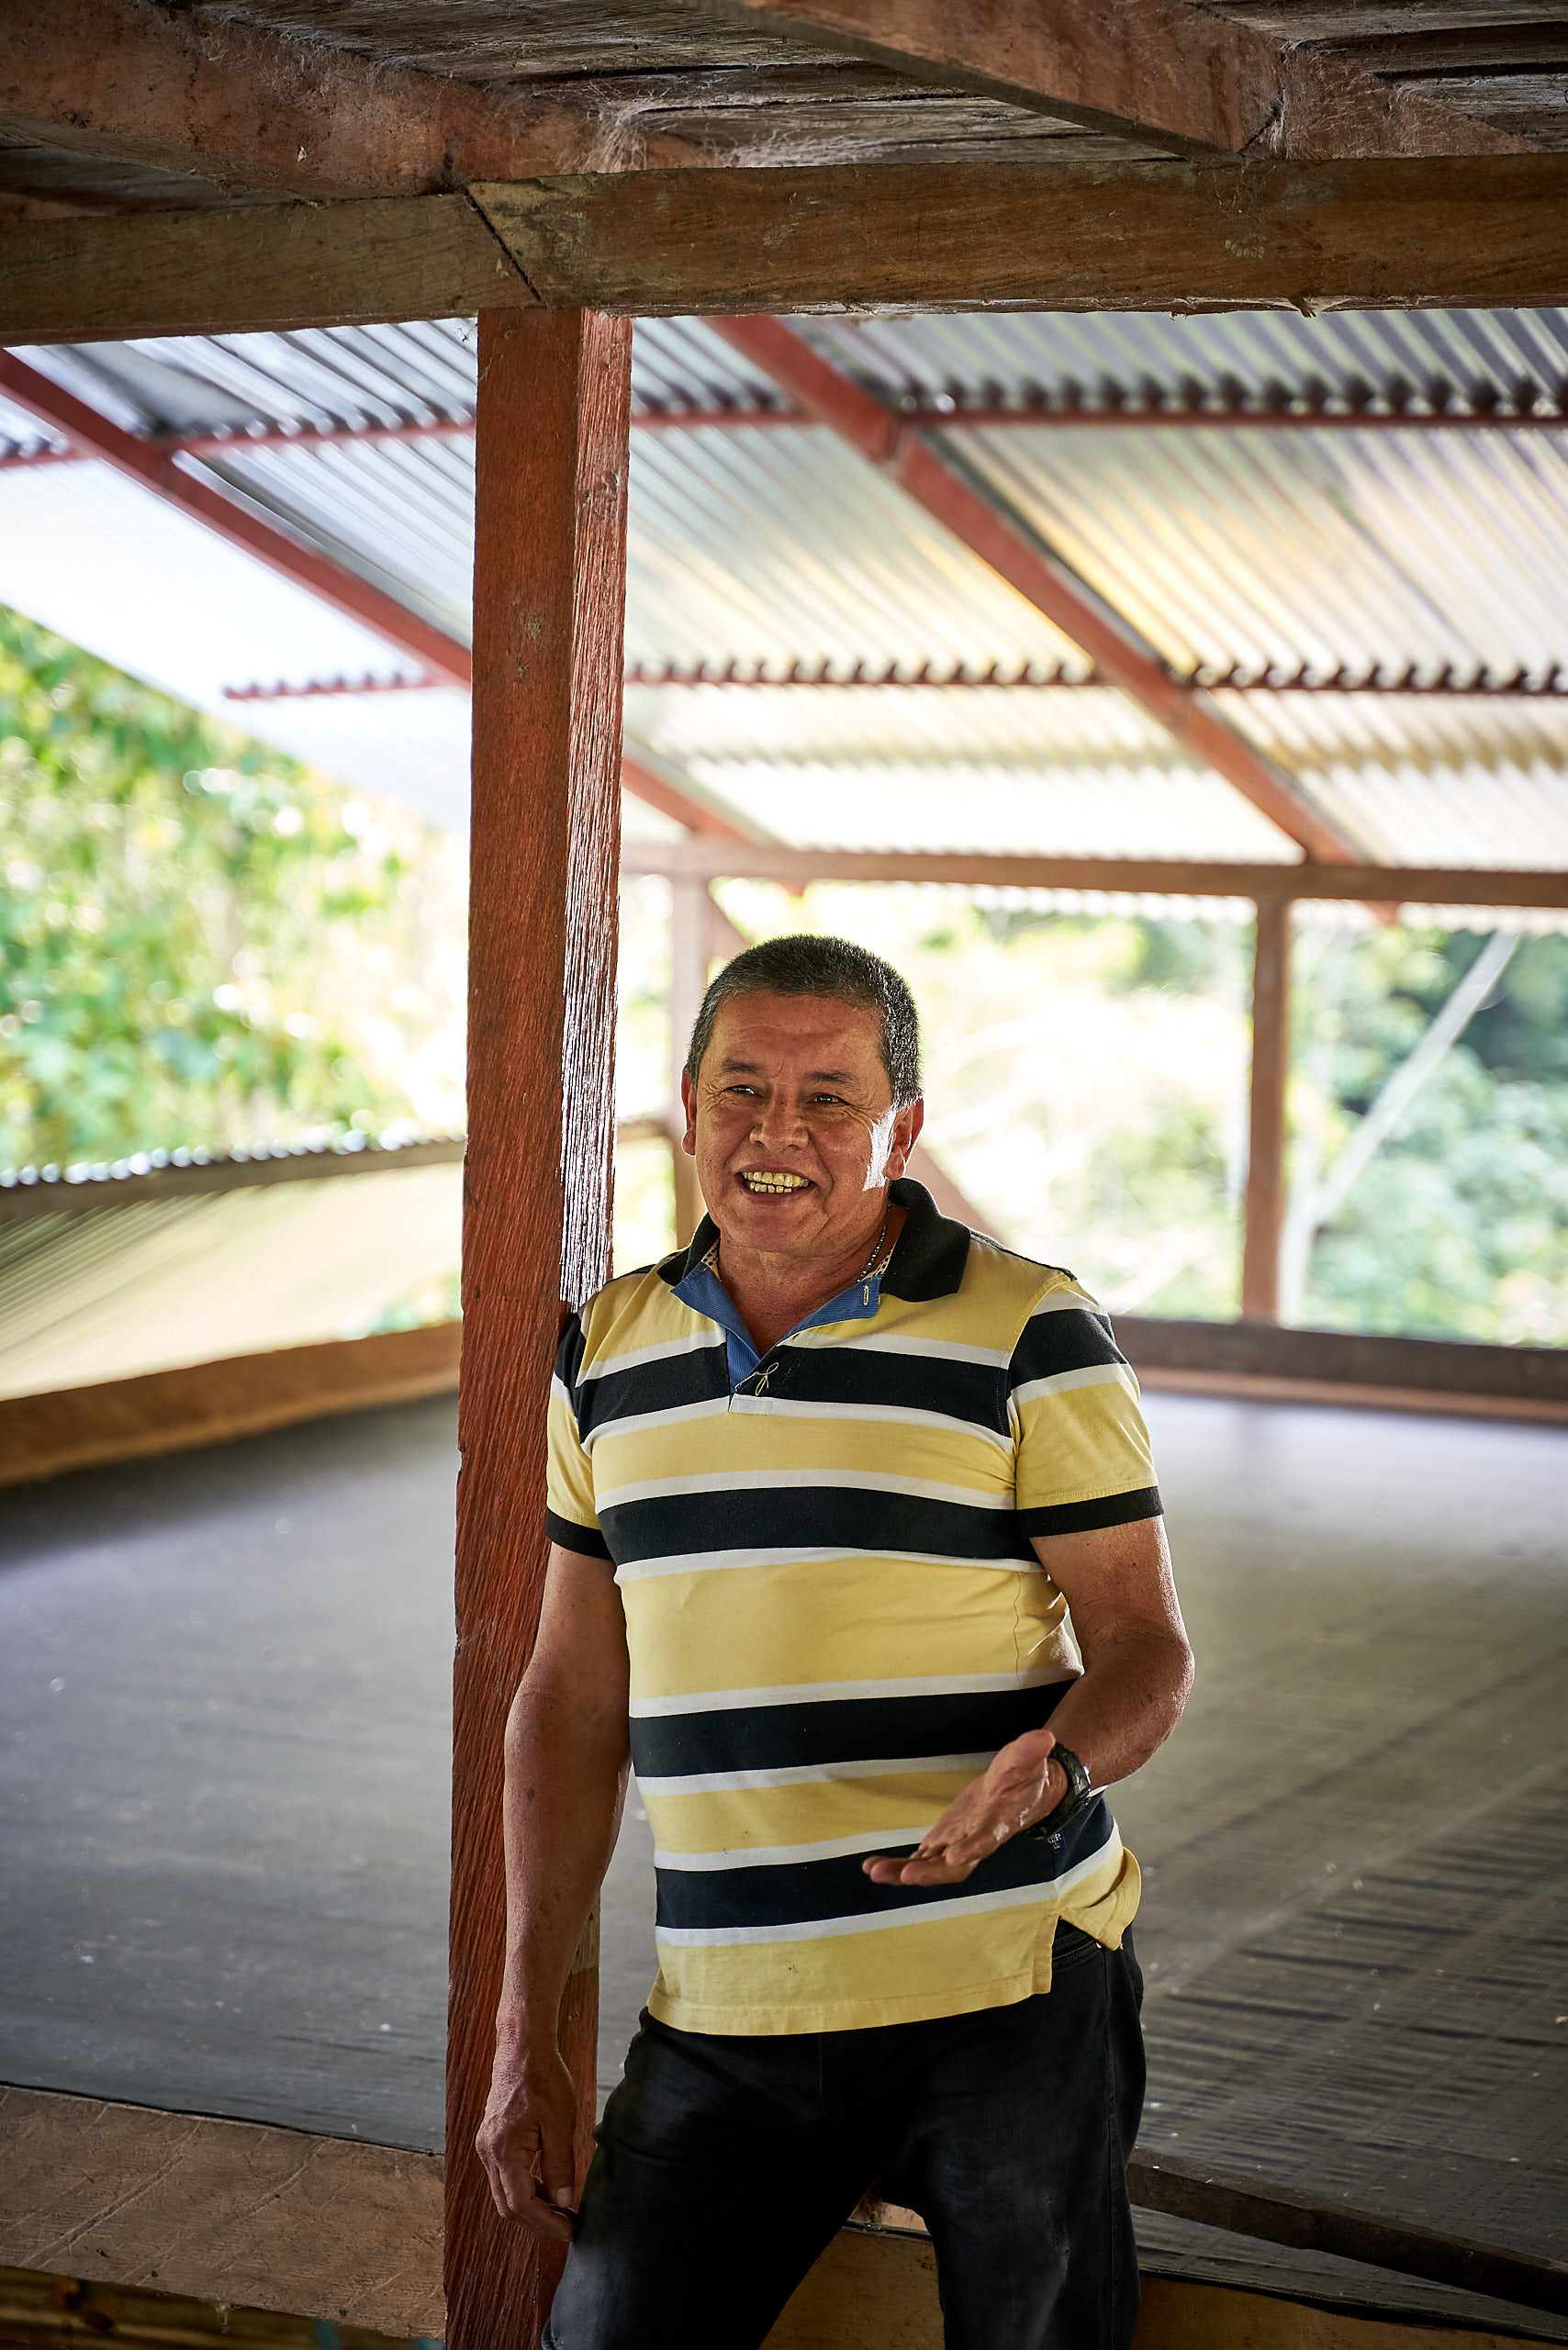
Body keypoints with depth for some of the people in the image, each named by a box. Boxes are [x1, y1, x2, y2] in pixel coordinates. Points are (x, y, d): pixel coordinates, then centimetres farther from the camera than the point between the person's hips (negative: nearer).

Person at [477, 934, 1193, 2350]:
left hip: (1014, 2005, -3)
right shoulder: (610, 1358, 9)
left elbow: (1146, 1650, -3)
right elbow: (574, 1702, 13)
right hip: (722, 2022, 3)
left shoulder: (1032, 1340, -4)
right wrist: (525, 2037, 9)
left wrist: (1050, 1768, -27)